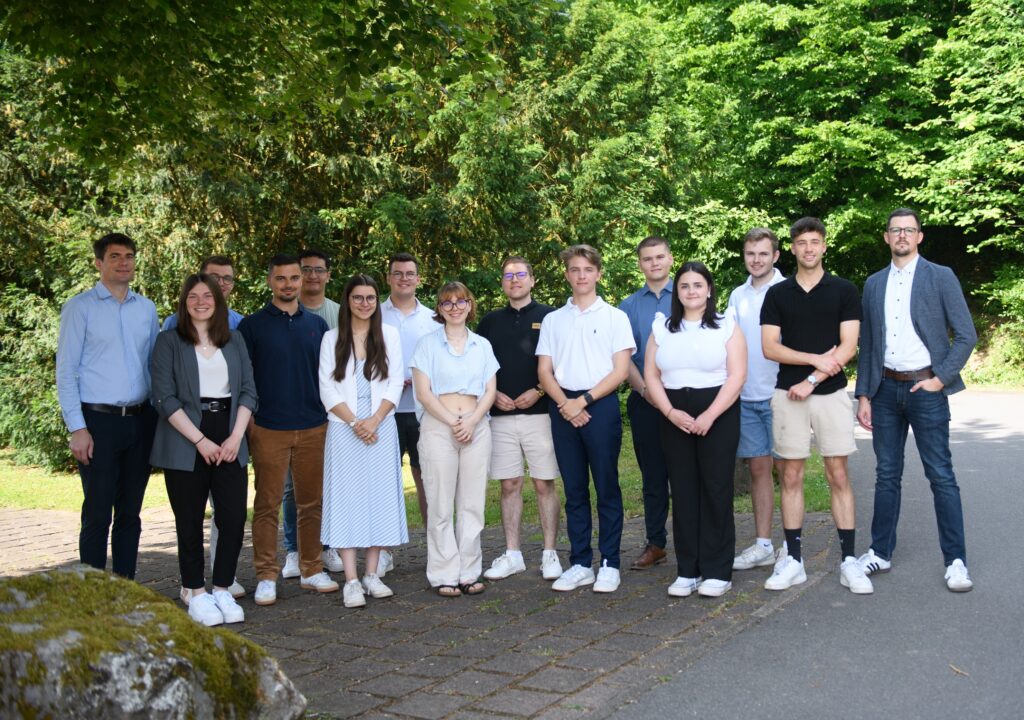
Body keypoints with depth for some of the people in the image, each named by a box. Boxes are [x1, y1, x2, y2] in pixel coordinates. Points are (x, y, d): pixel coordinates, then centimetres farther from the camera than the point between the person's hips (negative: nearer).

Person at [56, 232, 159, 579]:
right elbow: (65, 371, -4)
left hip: (141, 420, 4)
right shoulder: (80, 307, -1)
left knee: (130, 513, 10)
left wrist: (159, 419, 8)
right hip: (99, 420, -4)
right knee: (97, 514, -2)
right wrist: (77, 428, -11)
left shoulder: (147, 308, 12)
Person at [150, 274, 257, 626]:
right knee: (190, 522, 2)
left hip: (229, 442, 3)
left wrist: (235, 438, -5)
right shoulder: (169, 342, 1)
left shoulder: (234, 340, 12)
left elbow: (249, 391, 9)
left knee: (234, 518, -1)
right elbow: (165, 398, -6)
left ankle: (222, 590, 12)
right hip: (186, 445, -3)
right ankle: (196, 595, 13)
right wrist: (200, 441, -12)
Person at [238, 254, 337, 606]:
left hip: (313, 428, 3)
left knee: (311, 502, 9)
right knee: (267, 504, 0)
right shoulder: (252, 325, 1)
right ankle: (266, 576, 7)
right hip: (269, 429, -3)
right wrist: (247, 421, -5)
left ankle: (312, 569, 19)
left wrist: (330, 416, 10)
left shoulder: (317, 325, 11)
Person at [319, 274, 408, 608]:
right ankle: (351, 580, -1)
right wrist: (354, 422, -11)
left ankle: (372, 574, 10)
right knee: (347, 496, -4)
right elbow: (327, 389, 0)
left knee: (380, 496, 2)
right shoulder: (332, 338, 6)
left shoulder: (389, 335, 8)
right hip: (344, 429, -1)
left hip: (381, 427, 1)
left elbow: (395, 384, 3)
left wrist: (374, 420, -10)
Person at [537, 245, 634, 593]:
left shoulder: (615, 317, 4)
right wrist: (565, 403, -9)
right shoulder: (553, 320, 12)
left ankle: (609, 564, 6)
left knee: (607, 487, -1)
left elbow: (620, 371, -3)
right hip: (564, 407, 3)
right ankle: (580, 564, 13)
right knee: (574, 489, 7)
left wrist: (584, 400, -12)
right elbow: (544, 371, 8)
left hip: (601, 405, -3)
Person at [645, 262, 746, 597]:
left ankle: (717, 572, 5)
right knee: (683, 491, 4)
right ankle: (688, 571, 11)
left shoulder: (726, 326, 3)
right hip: (675, 417, 3)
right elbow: (651, 375, 7)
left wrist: (709, 416, -15)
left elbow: (737, 375, -6)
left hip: (718, 415, -3)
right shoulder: (662, 328, 12)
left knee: (716, 490, -2)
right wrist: (670, 412, -8)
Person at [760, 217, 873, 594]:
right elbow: (769, 347, -1)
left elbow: (848, 346, -5)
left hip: (831, 393, -1)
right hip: (787, 394, 1)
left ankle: (849, 560, 6)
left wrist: (811, 380, -13)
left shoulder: (844, 290, 3)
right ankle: (793, 559, 10)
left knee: (838, 476, 0)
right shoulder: (777, 294, 7)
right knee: (791, 477, 4)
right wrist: (816, 358, -12)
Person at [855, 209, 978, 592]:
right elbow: (867, 343, 12)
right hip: (886, 389, 4)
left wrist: (941, 379, -10)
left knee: (941, 475, -2)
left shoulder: (940, 277, -1)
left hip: (925, 388, -4)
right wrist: (863, 395, 7)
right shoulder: (874, 284, 11)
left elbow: (966, 335, -3)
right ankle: (881, 553, 19)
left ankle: (956, 561, 5)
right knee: (886, 474, 10)